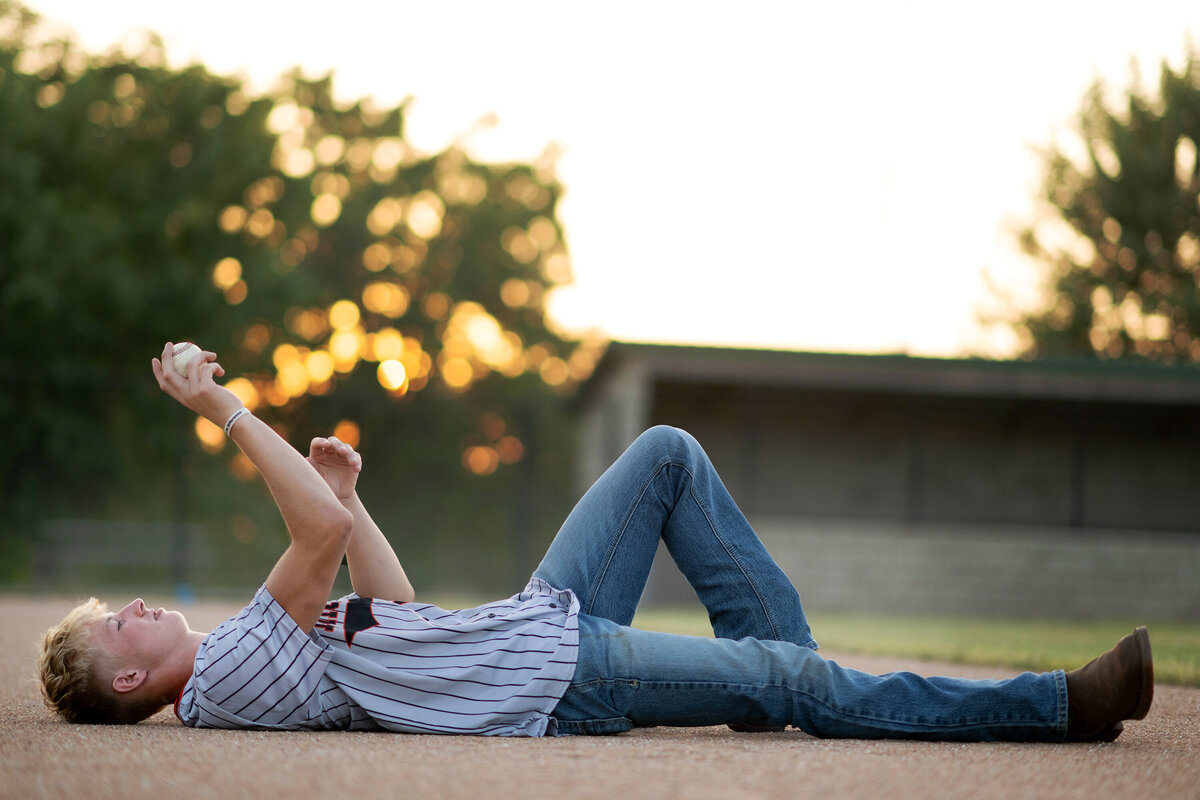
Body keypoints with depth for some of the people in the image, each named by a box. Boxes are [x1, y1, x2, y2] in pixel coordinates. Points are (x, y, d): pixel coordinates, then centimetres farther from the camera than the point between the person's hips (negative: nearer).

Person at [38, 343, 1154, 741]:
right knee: (792, 678, -18)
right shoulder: (222, 680, -16)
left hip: (538, 622, 10)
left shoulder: (228, 660, 15)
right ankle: (1058, 706, -10)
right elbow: (324, 535, -27)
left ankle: (782, 681, 10)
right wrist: (227, 411, -18)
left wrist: (339, 492, 17)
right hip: (555, 684, -10)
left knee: (667, 454, 9)